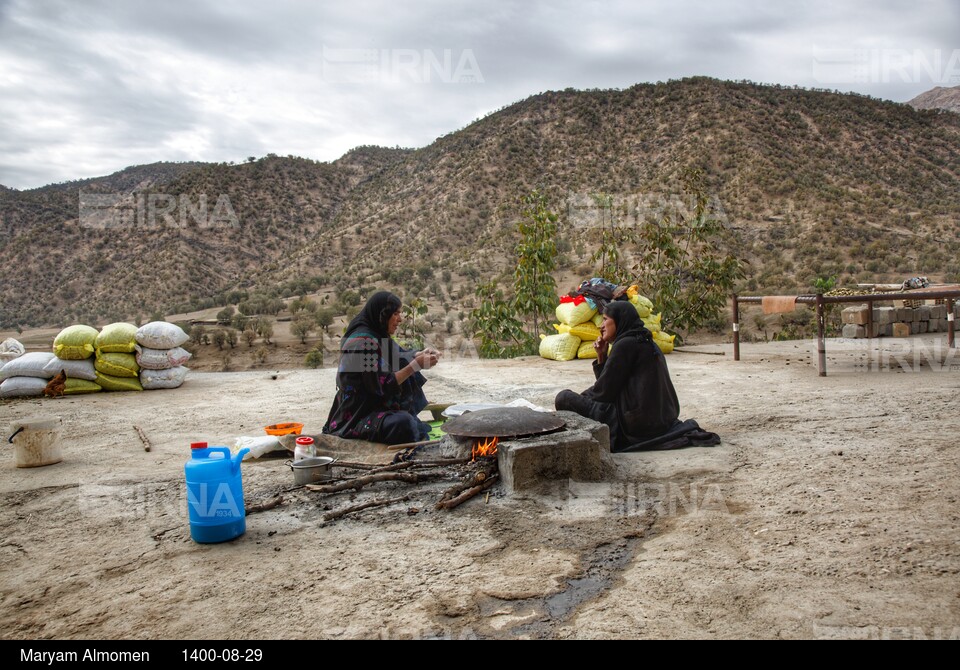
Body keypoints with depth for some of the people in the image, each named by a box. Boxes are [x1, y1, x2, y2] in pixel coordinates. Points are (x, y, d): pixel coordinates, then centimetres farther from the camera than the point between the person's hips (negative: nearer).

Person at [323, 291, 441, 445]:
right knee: (403, 423, -33)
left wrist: (421, 354, 0)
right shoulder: (364, 341, -20)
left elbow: (400, 355, 21)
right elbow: (381, 386, -21)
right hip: (356, 417, -11)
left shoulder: (376, 335, 9)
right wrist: (415, 366, -18)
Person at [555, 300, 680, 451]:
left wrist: (578, 398, 8)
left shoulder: (626, 344, -12)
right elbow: (612, 388, 18)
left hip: (636, 425, -10)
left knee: (564, 397, -6)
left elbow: (604, 392, -9)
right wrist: (602, 356, 9)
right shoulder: (647, 343, 17)